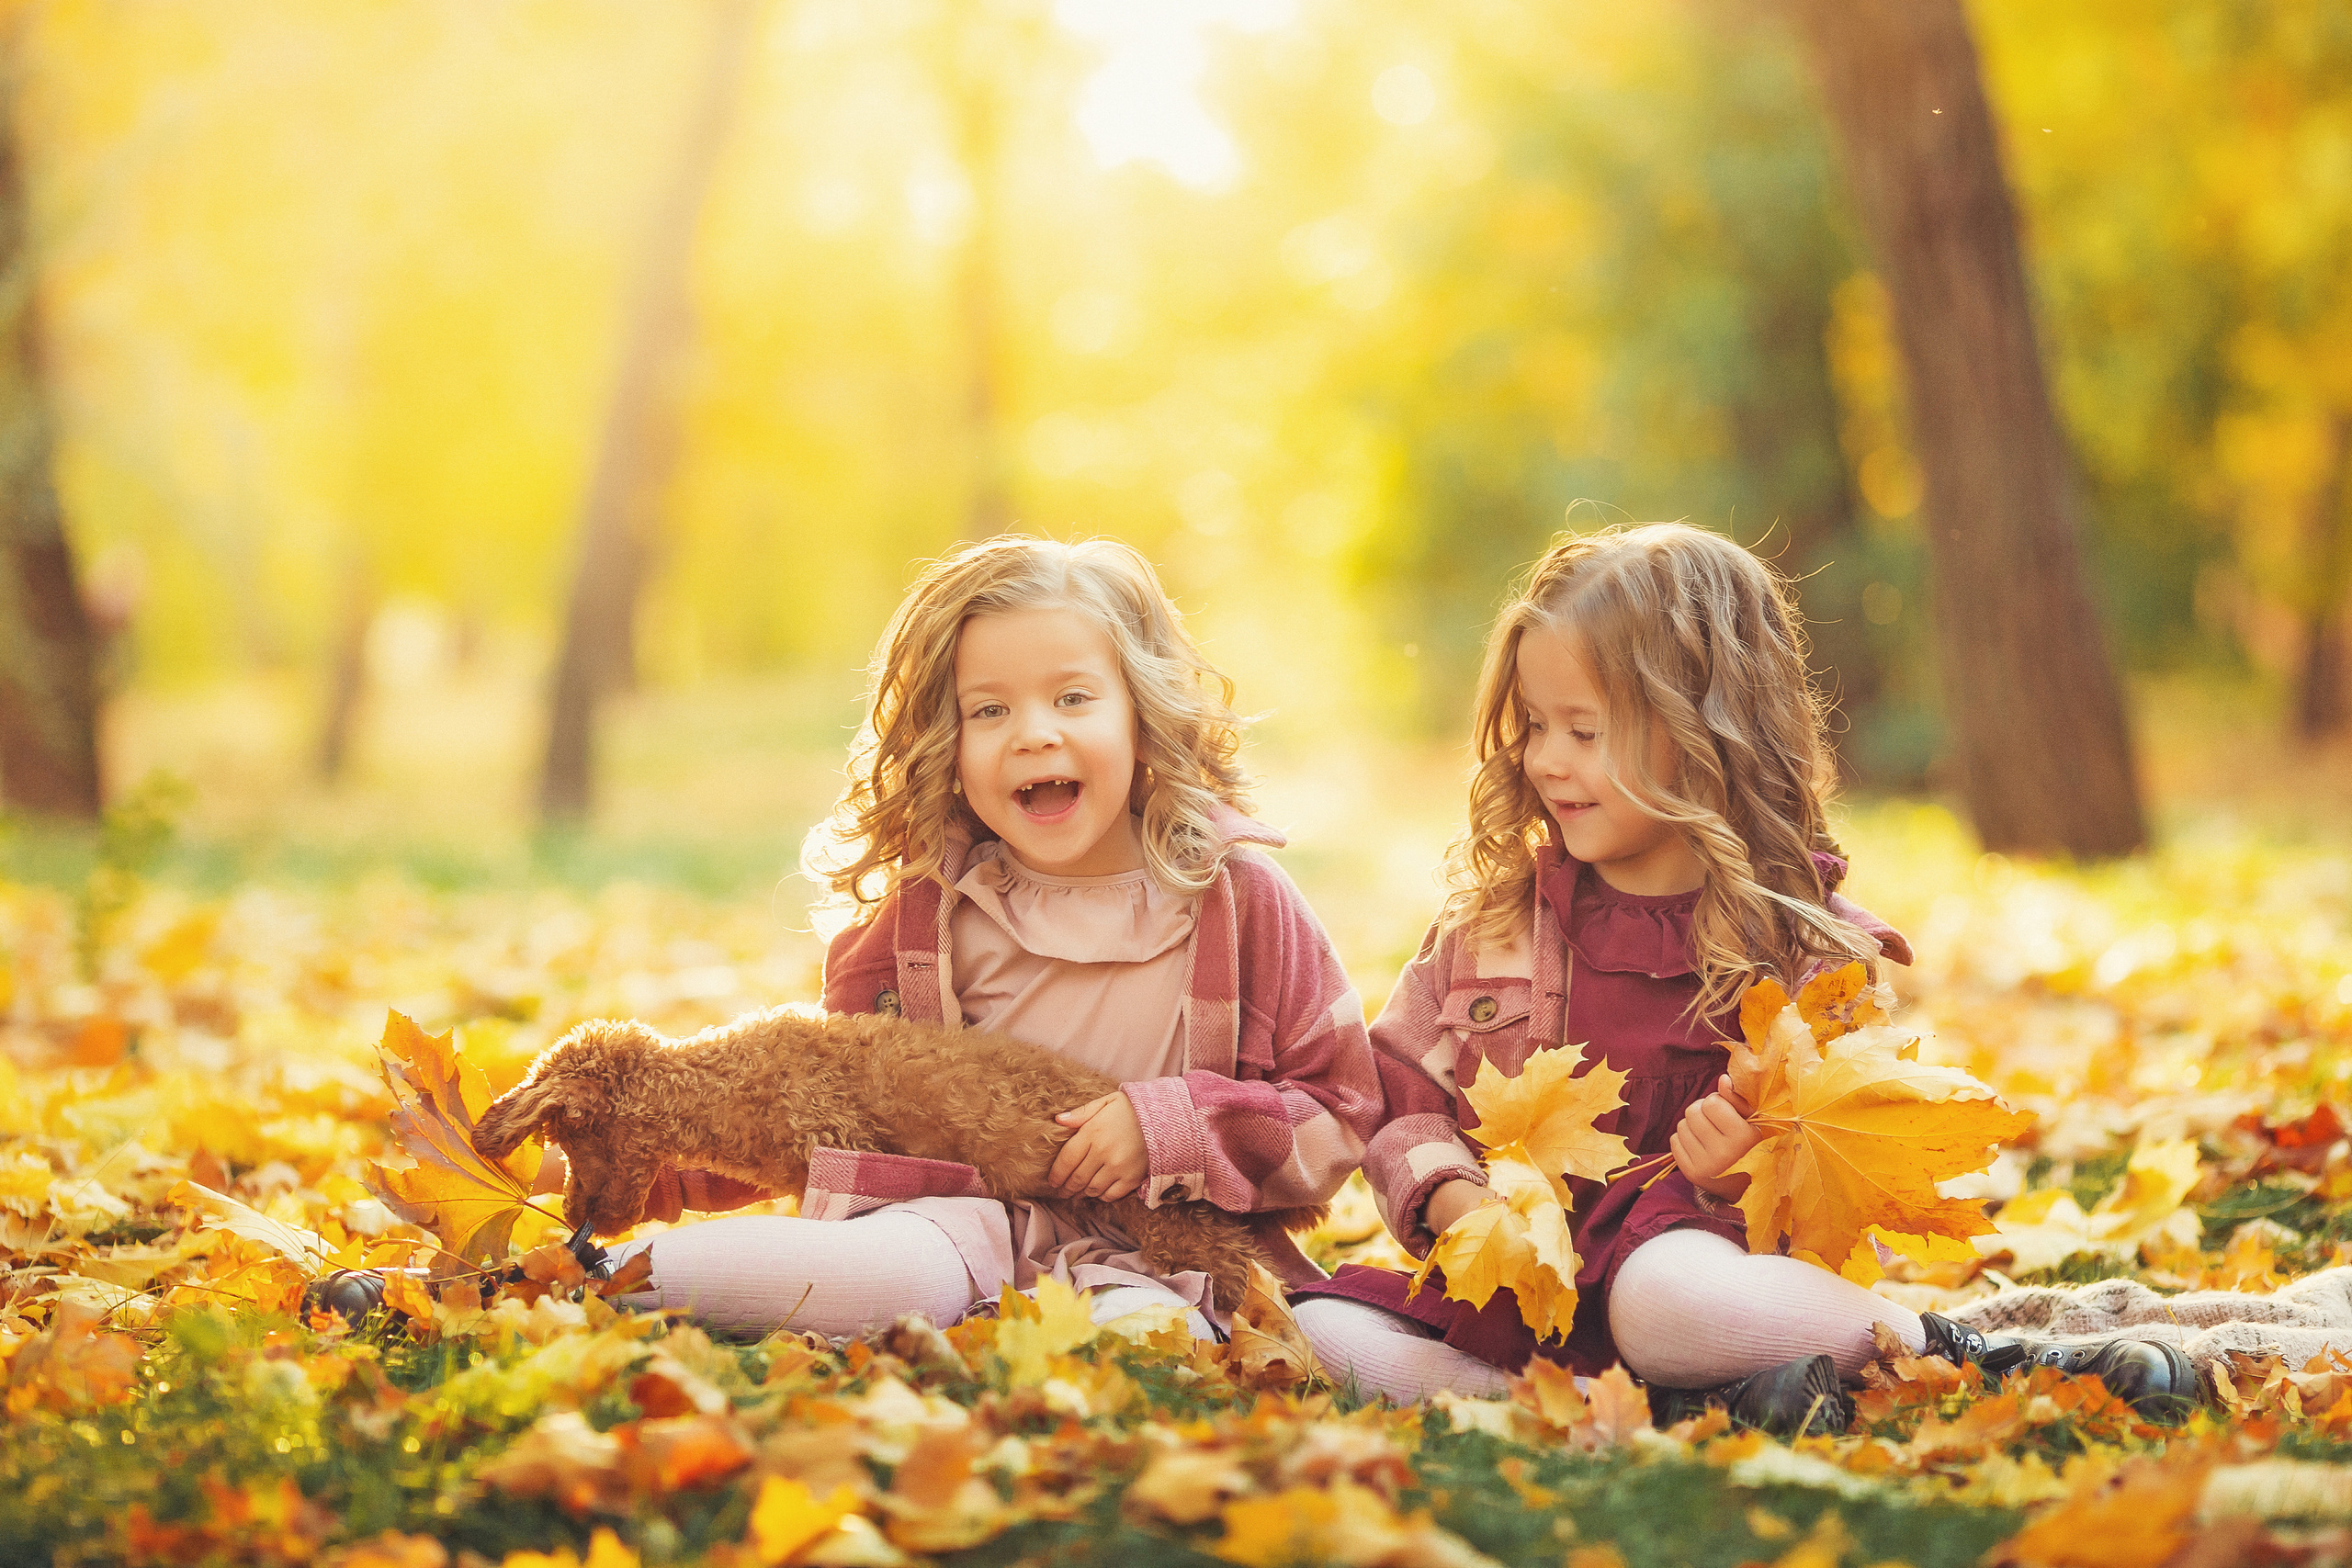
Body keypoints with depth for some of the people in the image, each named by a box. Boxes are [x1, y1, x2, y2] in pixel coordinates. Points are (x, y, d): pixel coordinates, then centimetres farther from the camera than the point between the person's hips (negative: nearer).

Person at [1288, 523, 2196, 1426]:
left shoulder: (1807, 945, 0)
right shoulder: (1494, 911, 12)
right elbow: (1399, 1099, 12)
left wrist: (1742, 1181, -21)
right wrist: (1455, 1202, -9)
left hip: (1676, 1252, -5)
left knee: (1664, 1298, -41)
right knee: (1324, 1331, -25)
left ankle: (1939, 1352, -22)